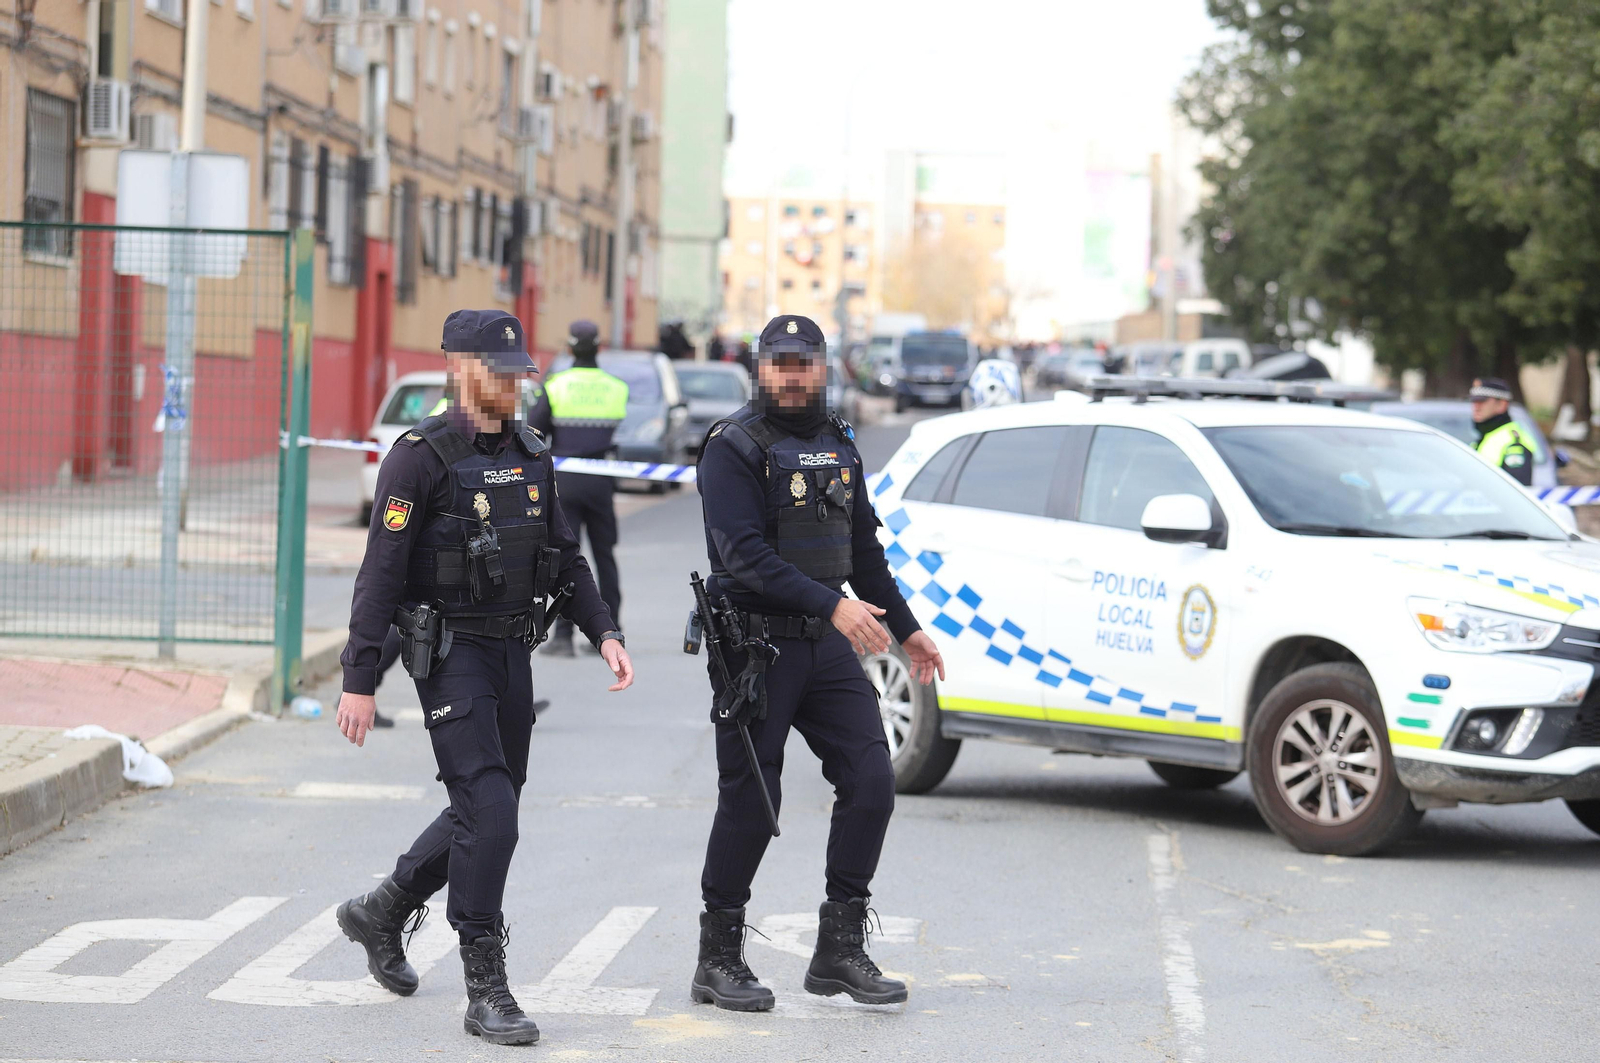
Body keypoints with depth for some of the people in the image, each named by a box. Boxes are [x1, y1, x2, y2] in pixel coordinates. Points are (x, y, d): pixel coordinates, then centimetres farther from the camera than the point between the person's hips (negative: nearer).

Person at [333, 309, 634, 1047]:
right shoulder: (421, 457, -12)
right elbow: (381, 572, -13)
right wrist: (359, 681, -16)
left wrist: (605, 635, 2)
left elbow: (564, 559, 16)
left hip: (512, 653, 8)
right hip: (450, 655, -7)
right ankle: (486, 992, -9)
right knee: (489, 813, -14)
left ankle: (381, 913, 38)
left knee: (487, 814, 16)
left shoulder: (531, 456, 10)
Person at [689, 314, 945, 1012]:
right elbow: (746, 553, -20)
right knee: (750, 800, -3)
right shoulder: (735, 445, -9)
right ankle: (718, 962, 10)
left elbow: (864, 548, 24)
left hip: (827, 644, 6)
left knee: (871, 780, -2)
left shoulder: (839, 444, 14)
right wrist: (833, 605, -27)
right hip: (754, 641, -6)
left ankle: (841, 950, 7)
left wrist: (906, 628, 24)